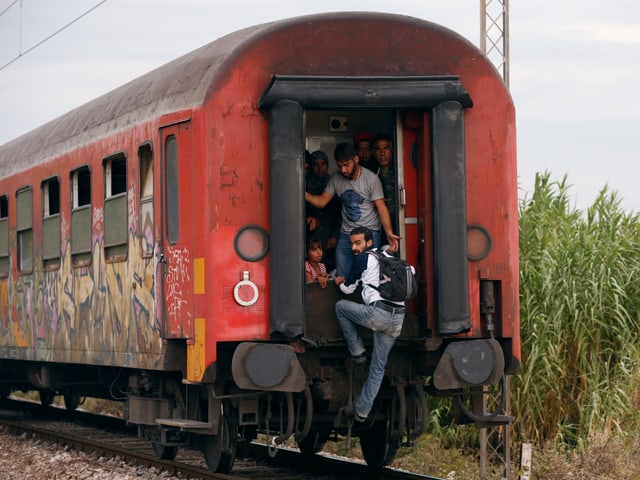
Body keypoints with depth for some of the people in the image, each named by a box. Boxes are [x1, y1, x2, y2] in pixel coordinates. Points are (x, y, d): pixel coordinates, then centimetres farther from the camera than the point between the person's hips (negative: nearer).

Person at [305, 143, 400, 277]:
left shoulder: (371, 179, -8)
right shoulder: (336, 179, 6)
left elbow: (381, 207, -11)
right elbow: (321, 201, 6)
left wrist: (389, 233, -22)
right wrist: (303, 194, -13)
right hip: (345, 235, 4)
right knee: (342, 279, 0)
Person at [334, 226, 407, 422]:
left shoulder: (363, 259, 2)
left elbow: (348, 288, 9)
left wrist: (340, 282, 32)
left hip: (378, 313, -7)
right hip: (398, 318, 7)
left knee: (341, 306, 18)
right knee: (378, 367, 16)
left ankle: (357, 352, 16)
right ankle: (362, 410, 17)